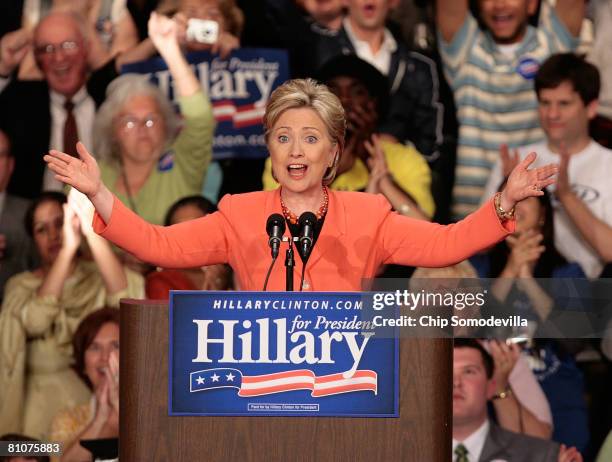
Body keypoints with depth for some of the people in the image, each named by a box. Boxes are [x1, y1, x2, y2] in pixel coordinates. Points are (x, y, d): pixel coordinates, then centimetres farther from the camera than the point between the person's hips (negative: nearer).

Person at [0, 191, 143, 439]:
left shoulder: (99, 276, 6)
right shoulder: (21, 286, 7)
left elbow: (126, 299, -17)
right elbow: (35, 321, -16)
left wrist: (93, 234, -29)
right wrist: (68, 249, -24)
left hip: (98, 398, 0)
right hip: (42, 407, 0)